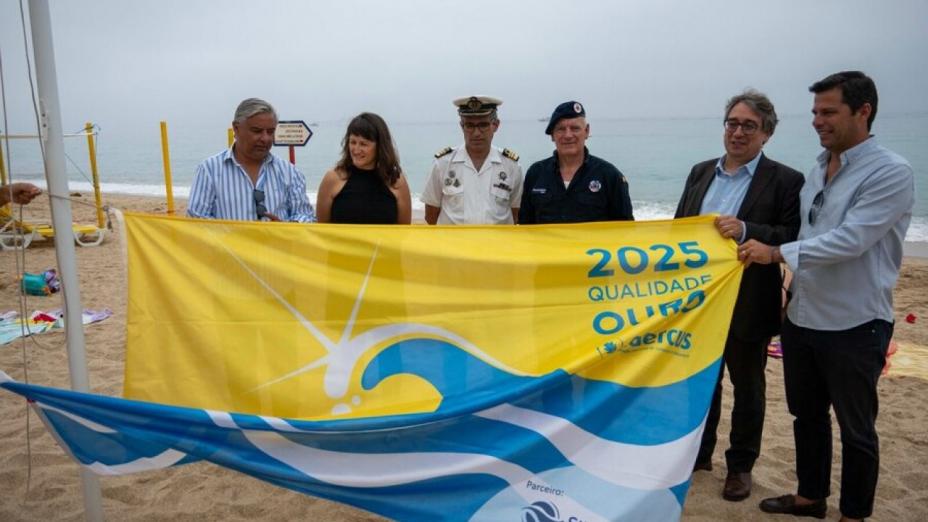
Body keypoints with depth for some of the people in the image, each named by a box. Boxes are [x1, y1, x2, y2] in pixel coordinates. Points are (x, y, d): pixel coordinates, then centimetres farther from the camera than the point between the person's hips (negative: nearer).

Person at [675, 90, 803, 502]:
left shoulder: (785, 181, -7)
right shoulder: (700, 172, 8)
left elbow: (794, 237, -15)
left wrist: (746, 231, -29)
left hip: (747, 306, -4)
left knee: (747, 387, 13)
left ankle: (740, 466, 29)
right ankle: (699, 453, 35)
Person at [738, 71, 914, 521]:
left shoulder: (891, 173, -15)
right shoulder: (817, 170, 8)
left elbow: (851, 240, -24)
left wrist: (776, 253, -22)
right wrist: (795, 289, 14)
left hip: (854, 325, -7)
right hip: (802, 318, 7)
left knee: (856, 428, 10)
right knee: (807, 415, 19)